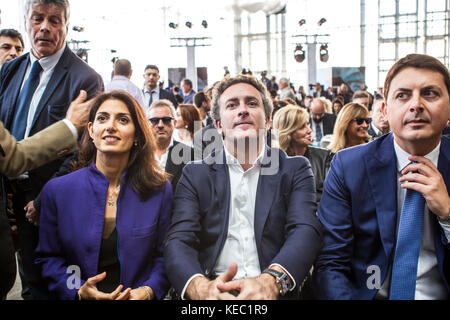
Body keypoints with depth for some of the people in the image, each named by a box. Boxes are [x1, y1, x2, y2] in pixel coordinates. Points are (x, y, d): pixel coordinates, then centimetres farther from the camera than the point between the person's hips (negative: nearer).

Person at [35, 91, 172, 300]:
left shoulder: (160, 190, 0)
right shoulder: (57, 190, 0)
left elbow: (164, 255, 5)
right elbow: (48, 257, 6)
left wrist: (148, 291, -11)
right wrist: (79, 292, -9)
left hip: (137, 296, 0)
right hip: (81, 298, 1)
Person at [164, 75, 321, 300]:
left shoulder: (295, 170, 9)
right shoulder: (195, 174, 10)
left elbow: (305, 231, -5)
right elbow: (179, 240, -2)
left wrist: (271, 281, -26)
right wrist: (201, 287, -24)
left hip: (276, 292, 1)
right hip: (215, 291, 0)